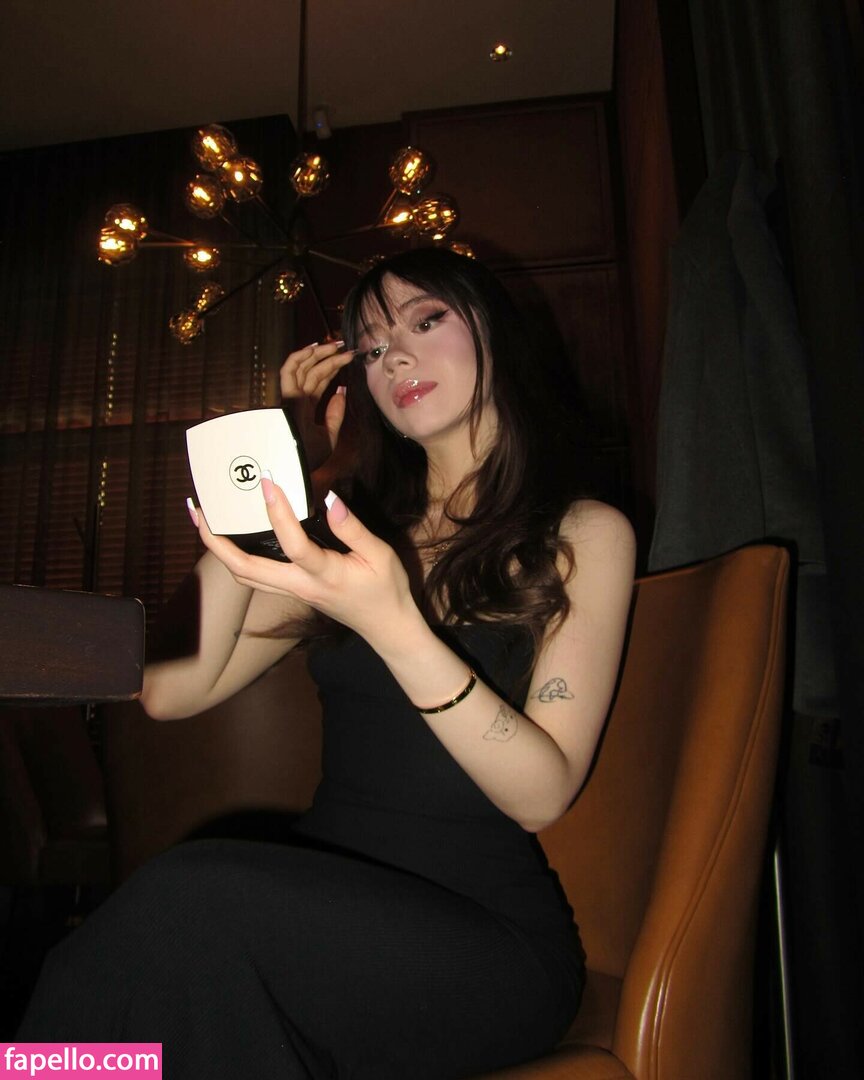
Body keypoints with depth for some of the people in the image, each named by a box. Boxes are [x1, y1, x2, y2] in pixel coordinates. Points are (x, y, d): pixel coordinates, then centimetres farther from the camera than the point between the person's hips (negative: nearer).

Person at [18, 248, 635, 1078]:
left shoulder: (582, 534, 0)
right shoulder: (360, 530, 10)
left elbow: (542, 793, -12)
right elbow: (169, 691, -1)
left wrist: (395, 627, -27)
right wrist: (265, 464, -2)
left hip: (485, 931, -2)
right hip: (328, 901, 3)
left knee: (190, 899, -29)